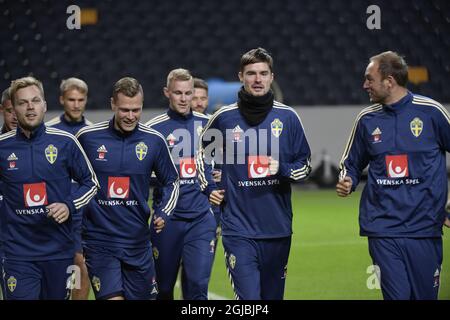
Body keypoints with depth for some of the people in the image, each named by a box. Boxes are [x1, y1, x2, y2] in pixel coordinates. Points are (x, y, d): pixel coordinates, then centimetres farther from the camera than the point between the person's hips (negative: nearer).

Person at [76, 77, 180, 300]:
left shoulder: (154, 140, 0)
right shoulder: (87, 137, -4)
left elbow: (172, 181, 12)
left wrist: (163, 213, -3)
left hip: (138, 242, 3)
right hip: (99, 241, -2)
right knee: (113, 297, -15)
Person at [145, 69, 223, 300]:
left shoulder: (206, 124, 8)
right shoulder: (153, 129, -2)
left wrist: (211, 189, 10)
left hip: (201, 219, 1)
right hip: (167, 219, -1)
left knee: (198, 285, -9)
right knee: (164, 287, 8)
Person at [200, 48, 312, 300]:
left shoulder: (288, 117, 3)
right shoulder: (224, 118, 2)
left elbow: (305, 165, 10)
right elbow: (202, 155, 20)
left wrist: (282, 169, -10)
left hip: (278, 229, 2)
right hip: (238, 229, -2)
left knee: (273, 295, 12)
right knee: (249, 298, -13)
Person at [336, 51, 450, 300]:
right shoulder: (367, 119, 8)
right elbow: (351, 164, 20)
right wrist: (347, 182, -3)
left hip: (424, 227, -1)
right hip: (382, 229, 2)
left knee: (425, 295, 4)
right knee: (397, 295, -5)